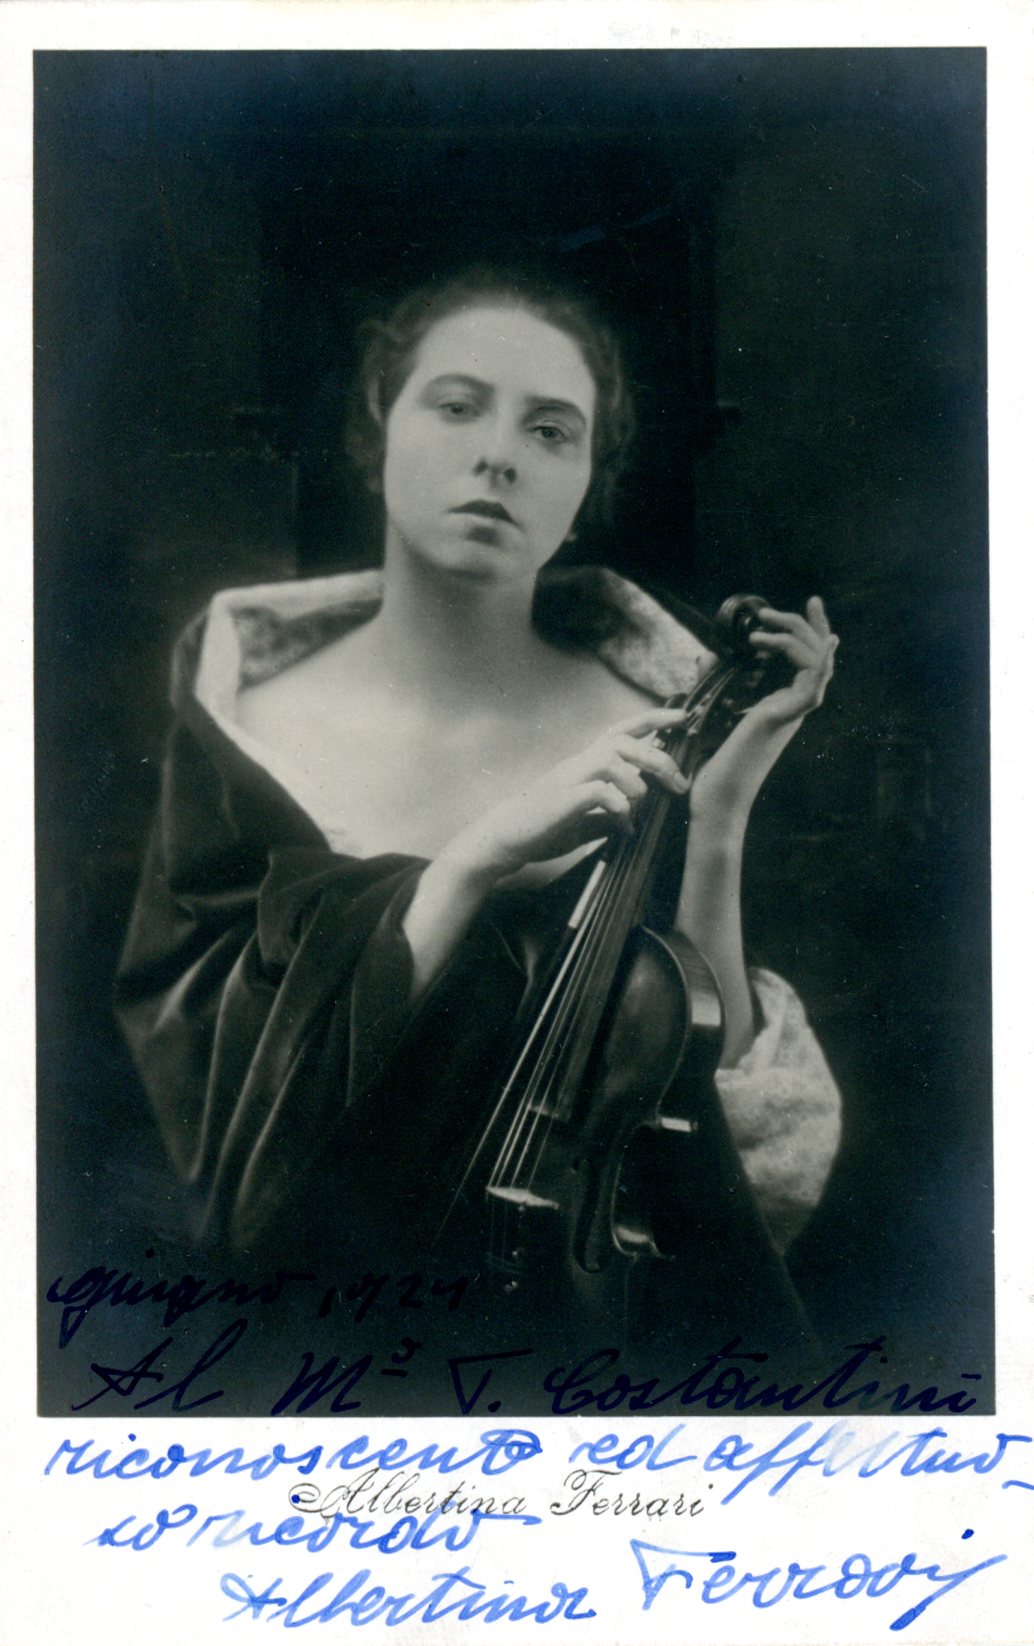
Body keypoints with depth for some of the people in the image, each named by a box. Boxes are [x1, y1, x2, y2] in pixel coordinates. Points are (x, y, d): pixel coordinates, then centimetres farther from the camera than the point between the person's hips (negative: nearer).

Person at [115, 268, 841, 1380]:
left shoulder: (657, 728, -5)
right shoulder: (244, 700, -3)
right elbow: (192, 1064, -11)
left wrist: (716, 826, -20)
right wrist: (472, 865, -21)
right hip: (303, 1257, 0)